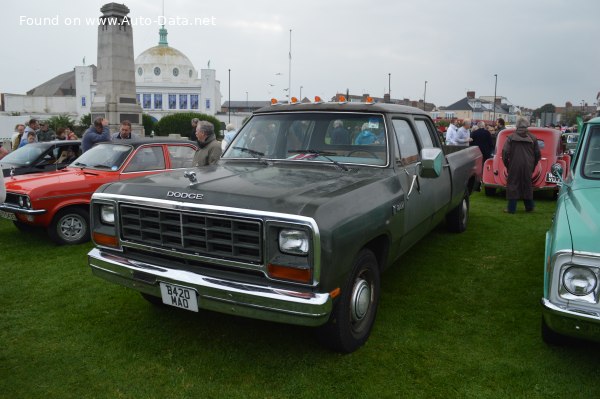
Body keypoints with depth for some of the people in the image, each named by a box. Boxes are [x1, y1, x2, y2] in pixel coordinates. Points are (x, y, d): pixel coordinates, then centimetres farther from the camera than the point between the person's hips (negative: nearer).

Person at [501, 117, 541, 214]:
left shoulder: (511, 137, -4)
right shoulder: (532, 138, 4)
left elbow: (505, 152, -9)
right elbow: (538, 154, 7)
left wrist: (507, 165, 3)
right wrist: (533, 165, 18)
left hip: (514, 166, -3)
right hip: (528, 167, 3)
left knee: (512, 185, 4)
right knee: (527, 185, 14)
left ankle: (511, 208, 4)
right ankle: (529, 207, 24)